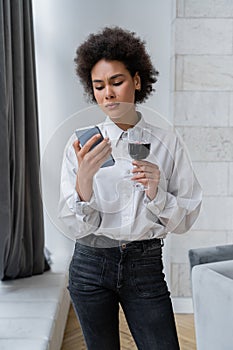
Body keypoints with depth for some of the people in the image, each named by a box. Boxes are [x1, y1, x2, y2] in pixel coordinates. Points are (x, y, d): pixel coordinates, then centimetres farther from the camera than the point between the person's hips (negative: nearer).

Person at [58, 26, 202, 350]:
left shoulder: (168, 144, -3)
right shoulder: (82, 145, -4)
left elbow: (185, 220, 0)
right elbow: (77, 225, -8)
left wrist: (155, 192, -19)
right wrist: (84, 177, -26)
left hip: (145, 265, 0)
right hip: (90, 264, 1)